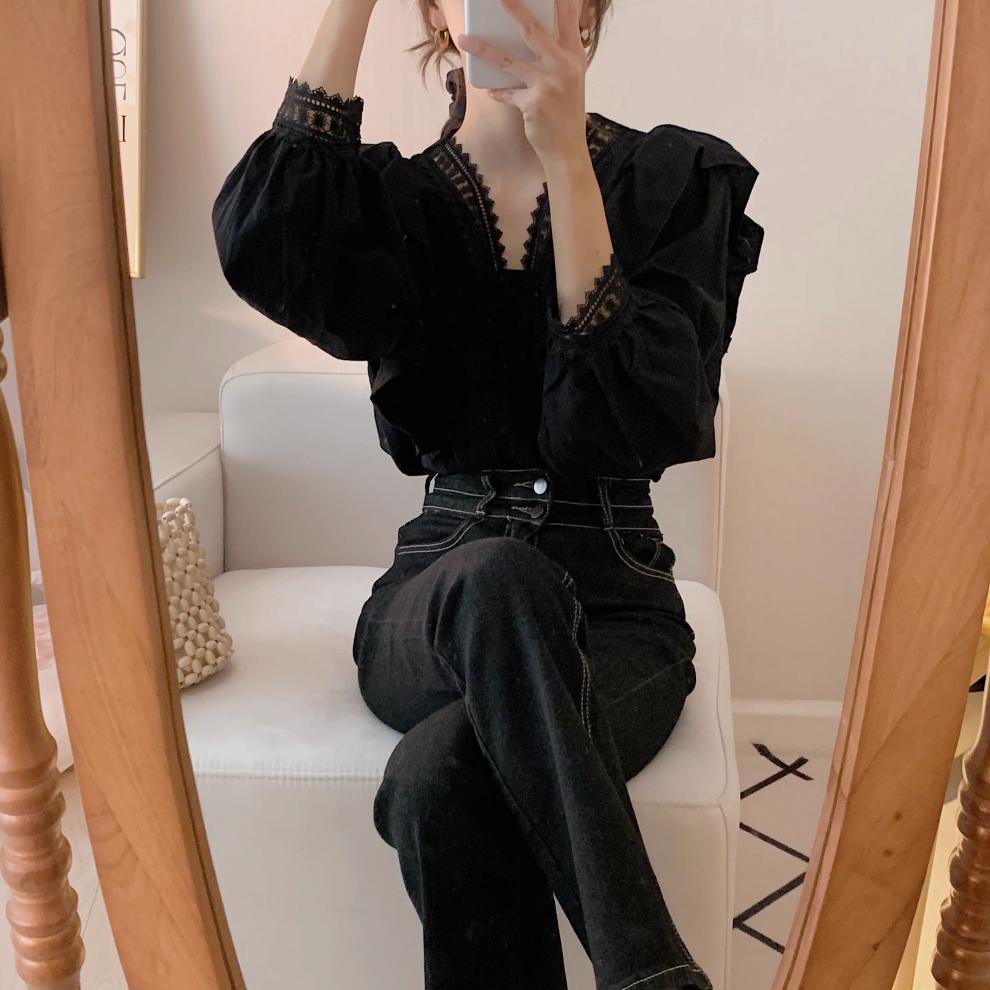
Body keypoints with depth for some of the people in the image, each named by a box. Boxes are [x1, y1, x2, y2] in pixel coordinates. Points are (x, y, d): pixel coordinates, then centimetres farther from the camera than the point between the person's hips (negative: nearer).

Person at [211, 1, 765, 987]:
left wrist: (566, 155, -19)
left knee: (435, 783, -32)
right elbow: (260, 251, -19)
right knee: (498, 577, -35)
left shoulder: (676, 179, 1)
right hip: (437, 599, 2)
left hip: (612, 601, -1)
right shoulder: (392, 194, 6)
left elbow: (650, 413, -16)